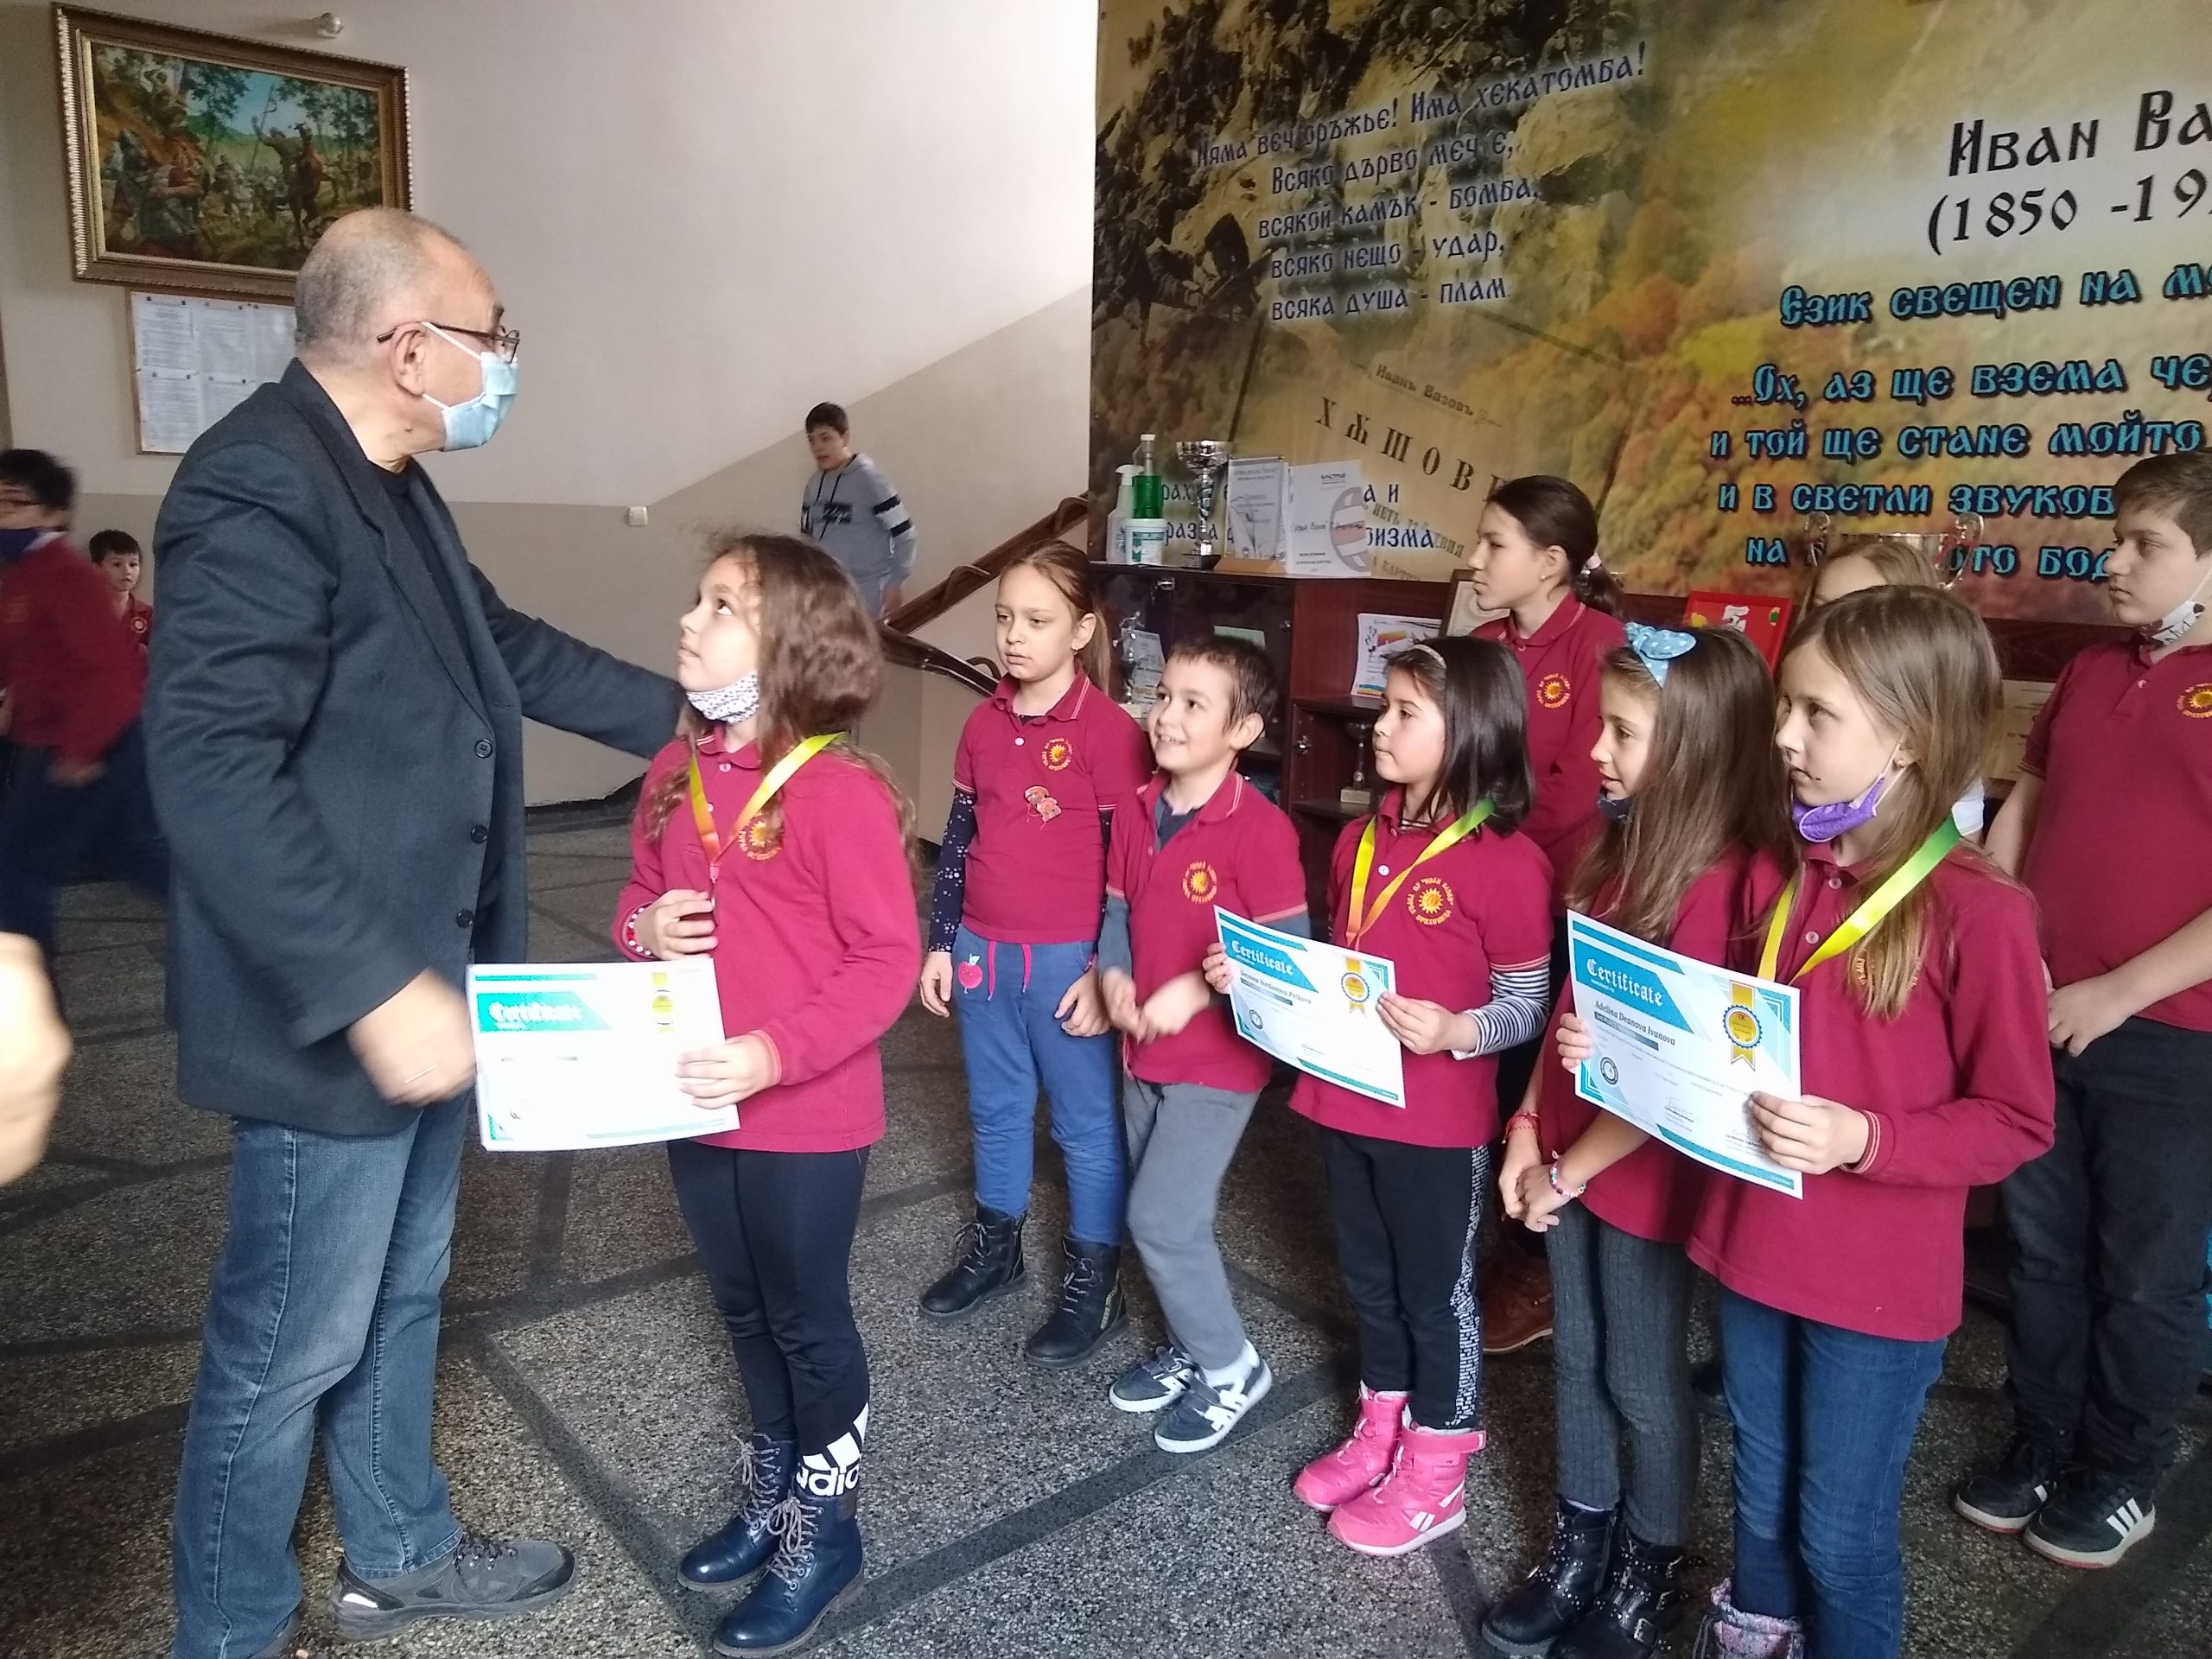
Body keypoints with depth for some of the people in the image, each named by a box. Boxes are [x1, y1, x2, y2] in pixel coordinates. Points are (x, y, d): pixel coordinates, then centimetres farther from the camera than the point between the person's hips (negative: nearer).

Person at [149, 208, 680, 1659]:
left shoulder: (389, 485, 10)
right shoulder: (261, 485, -22)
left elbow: (510, 648, 23)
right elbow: (210, 769, -29)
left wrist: (680, 714, 23)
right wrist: (375, 989, -31)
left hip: (425, 981, 10)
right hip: (339, 1017, -10)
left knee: (401, 1294, 23)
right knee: (293, 1343, 8)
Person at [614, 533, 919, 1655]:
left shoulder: (840, 791, -19)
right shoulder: (676, 771, 2)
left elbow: (887, 962, -18)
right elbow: (640, 893, 15)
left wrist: (778, 1053, -27)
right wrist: (642, 929, -8)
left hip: (808, 1116, -7)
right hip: (694, 1102, 7)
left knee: (807, 1320, 11)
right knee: (744, 1311, 22)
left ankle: (824, 1533, 32)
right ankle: (773, 1497, 43)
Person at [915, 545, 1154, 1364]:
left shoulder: (1109, 731, -13)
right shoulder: (984, 724, 4)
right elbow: (957, 840, 11)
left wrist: (1105, 974, -12)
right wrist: (940, 943, 10)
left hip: (1068, 961, -6)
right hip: (983, 952, 6)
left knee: (1086, 1122, 8)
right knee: (995, 1108, 20)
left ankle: (1094, 1280, 23)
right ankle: (994, 1243, 39)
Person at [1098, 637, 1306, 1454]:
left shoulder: (1260, 827, -20)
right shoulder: (1135, 812, 2)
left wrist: (1197, 989, -23)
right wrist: (1113, 976, -9)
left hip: (1217, 1061, -7)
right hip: (1142, 1052, 7)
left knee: (1162, 1220, -4)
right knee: (1163, 1216, 17)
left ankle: (1231, 1368, 18)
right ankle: (1189, 1348, 38)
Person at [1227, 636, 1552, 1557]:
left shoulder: (1505, 861, -18)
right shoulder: (1362, 837, 4)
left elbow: (1529, 1003, -13)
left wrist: (1455, 1031, -30)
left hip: (1437, 1122, -7)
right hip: (1344, 1100, 7)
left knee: (1436, 1289, 12)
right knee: (1367, 1276, 22)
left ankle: (1435, 1470, 30)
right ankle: (1380, 1428, 42)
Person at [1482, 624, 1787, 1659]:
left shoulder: (1723, 880, -23)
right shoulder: (1622, 846, 3)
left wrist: (1570, 1169, -13)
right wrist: (1528, 1127, 3)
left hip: (1648, 1174, -7)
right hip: (1569, 1156, 7)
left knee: (1642, 1384, 12)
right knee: (1578, 1360, 20)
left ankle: (1649, 1576, 35)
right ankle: (1579, 1549, 39)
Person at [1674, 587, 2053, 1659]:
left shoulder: (1977, 911, -19)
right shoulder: (1787, 877, 1)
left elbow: (2016, 1122, -13)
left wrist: (1865, 1139, -27)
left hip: (1879, 1286, -6)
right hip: (1752, 1250, 6)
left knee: (1841, 1530, 14)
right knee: (1762, 1498, 25)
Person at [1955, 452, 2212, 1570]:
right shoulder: (2089, 675, 8)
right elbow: (2022, 814, 14)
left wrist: (2122, 991, -16)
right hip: (2036, 1016, 5)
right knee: (2039, 1248, 16)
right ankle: (2039, 1446, 34)